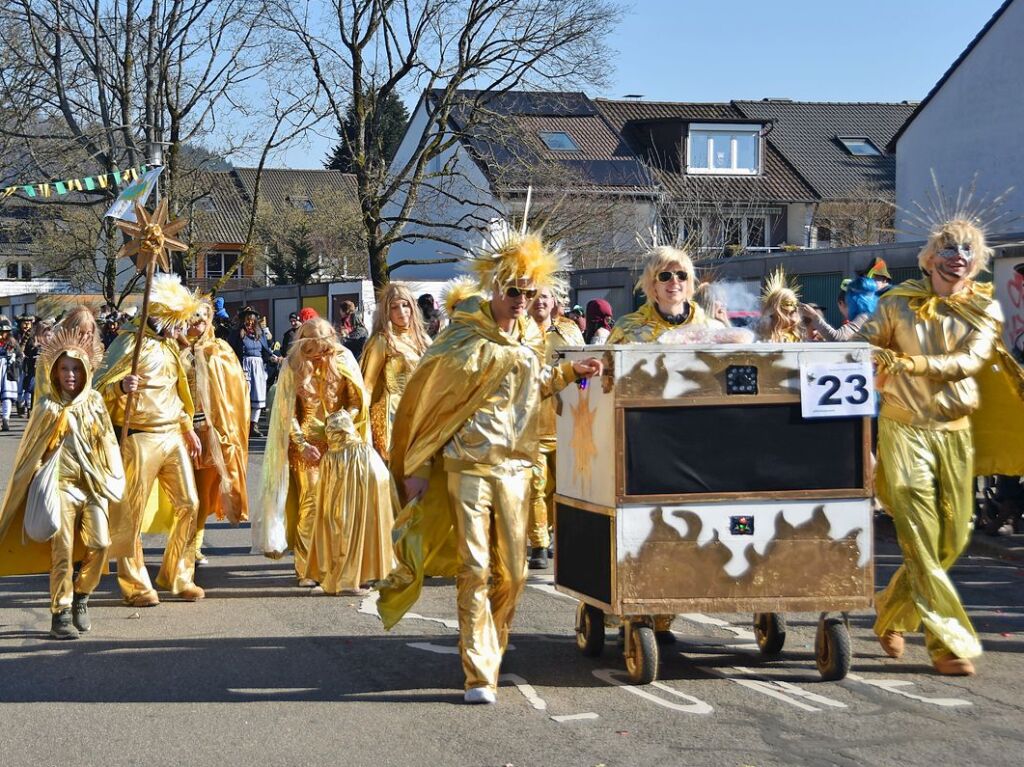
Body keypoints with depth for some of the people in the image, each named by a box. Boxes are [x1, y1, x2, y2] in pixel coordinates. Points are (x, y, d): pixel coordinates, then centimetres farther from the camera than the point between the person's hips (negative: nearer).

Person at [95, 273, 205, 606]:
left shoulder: (169, 343, 14)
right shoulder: (130, 342, -10)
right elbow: (100, 384, -17)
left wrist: (188, 428, 23)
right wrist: (120, 387, -37)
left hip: (173, 435, 7)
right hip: (141, 438, -7)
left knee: (188, 504, 5)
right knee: (132, 513, -2)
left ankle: (178, 576, 17)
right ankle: (135, 585, 7)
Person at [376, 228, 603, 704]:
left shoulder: (529, 338, 10)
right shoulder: (464, 339, -9)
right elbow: (424, 399, -5)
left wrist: (570, 372, 12)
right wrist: (416, 468, -4)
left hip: (515, 468, 6)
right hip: (468, 465, -6)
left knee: (512, 573, 8)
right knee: (475, 570, -8)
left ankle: (490, 654, 27)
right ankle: (479, 675, -7)